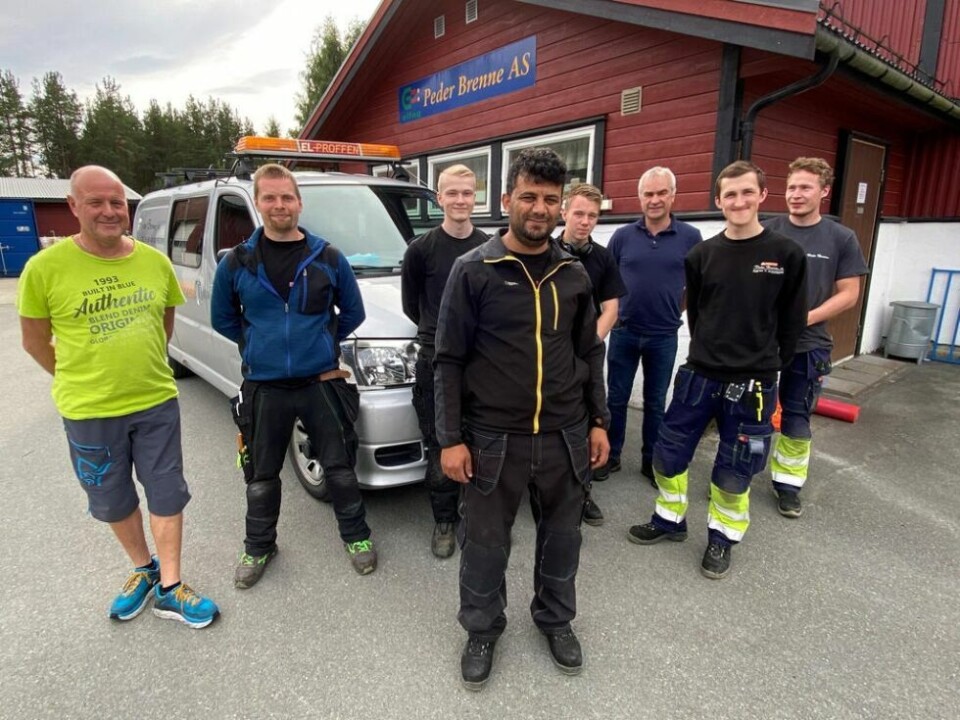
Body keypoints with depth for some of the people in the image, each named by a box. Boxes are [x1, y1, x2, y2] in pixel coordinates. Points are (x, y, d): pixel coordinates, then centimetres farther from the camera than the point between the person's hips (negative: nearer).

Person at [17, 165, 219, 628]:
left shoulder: (155, 262, -3)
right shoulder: (46, 267, -12)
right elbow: (34, 340, -1)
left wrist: (145, 369, 10)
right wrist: (82, 381, 2)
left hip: (157, 403, 2)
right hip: (89, 413, -1)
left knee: (167, 495, 9)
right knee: (114, 502, 16)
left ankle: (169, 589, 25)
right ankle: (144, 569, 41)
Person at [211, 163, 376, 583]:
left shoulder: (328, 258, -1)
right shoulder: (237, 263, 0)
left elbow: (353, 312, 8)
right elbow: (222, 318, 12)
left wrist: (322, 342, 5)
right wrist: (257, 344, 5)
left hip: (322, 381, -1)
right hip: (263, 386, 1)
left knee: (339, 466, 9)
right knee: (262, 475, 14)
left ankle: (356, 535, 30)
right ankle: (258, 547, 36)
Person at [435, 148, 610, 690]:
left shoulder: (574, 275, 5)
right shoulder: (473, 270, -7)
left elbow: (590, 353, 12)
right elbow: (450, 359, -6)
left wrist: (598, 421, 8)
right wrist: (451, 438, -9)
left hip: (565, 436, 4)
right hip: (493, 438, -3)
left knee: (562, 536, 18)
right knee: (485, 543, 12)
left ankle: (557, 620, 44)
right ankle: (482, 630, 38)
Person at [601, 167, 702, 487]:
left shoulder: (691, 237, -3)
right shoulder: (623, 236, 0)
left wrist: (674, 309, 1)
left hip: (664, 336, 0)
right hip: (624, 332, 1)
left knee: (655, 402, 12)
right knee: (616, 399, 9)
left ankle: (651, 461, 27)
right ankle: (611, 456, 25)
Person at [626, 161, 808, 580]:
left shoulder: (787, 255, -5)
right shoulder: (702, 255, 1)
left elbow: (793, 323, 2)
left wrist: (765, 368, 6)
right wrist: (710, 356, 11)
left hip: (753, 385, -2)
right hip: (699, 375, 3)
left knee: (733, 471, 9)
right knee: (668, 453, 9)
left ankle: (722, 537, 32)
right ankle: (670, 519, 33)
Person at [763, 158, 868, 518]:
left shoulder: (841, 238, -1)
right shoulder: (767, 231, -2)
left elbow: (848, 294, -1)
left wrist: (806, 318, -15)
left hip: (809, 345, 0)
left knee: (796, 420, 11)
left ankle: (787, 484, 26)